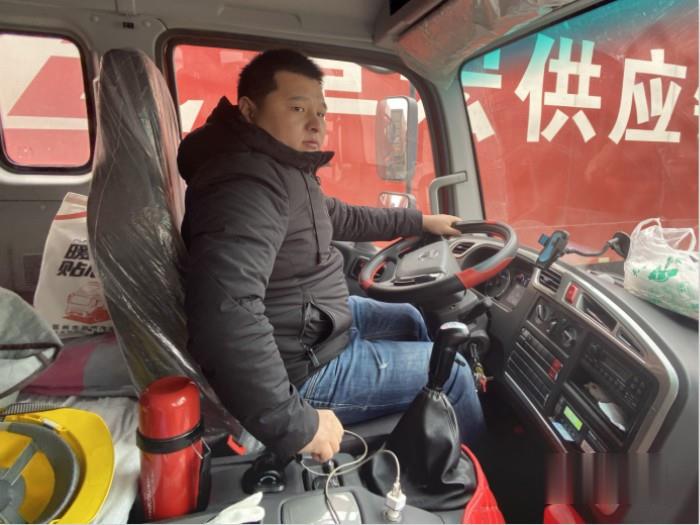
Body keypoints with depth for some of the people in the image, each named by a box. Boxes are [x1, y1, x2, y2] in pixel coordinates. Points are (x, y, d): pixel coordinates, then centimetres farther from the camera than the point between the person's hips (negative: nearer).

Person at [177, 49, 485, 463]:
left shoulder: (280, 171, 6)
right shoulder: (247, 183, -30)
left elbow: (342, 219, 20)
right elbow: (225, 314, -42)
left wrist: (421, 221, 24)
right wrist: (294, 424, -35)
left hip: (317, 318, 11)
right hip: (303, 368, -10)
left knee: (411, 320, 27)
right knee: (452, 371, 3)